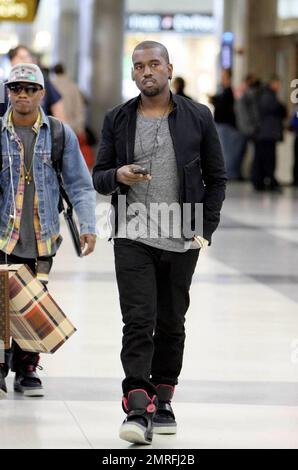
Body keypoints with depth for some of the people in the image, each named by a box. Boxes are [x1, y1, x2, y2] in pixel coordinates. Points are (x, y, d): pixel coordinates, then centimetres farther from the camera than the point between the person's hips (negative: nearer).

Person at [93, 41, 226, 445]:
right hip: (133, 239, -1)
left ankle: (162, 400, 25)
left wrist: (206, 230, 0)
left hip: (181, 240, 1)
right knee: (139, 322, -11)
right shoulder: (118, 120, 6)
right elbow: (98, 176, 10)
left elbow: (216, 177, 9)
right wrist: (117, 176, -14)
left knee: (171, 324, 10)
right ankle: (139, 410, -15)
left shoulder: (198, 118, 3)